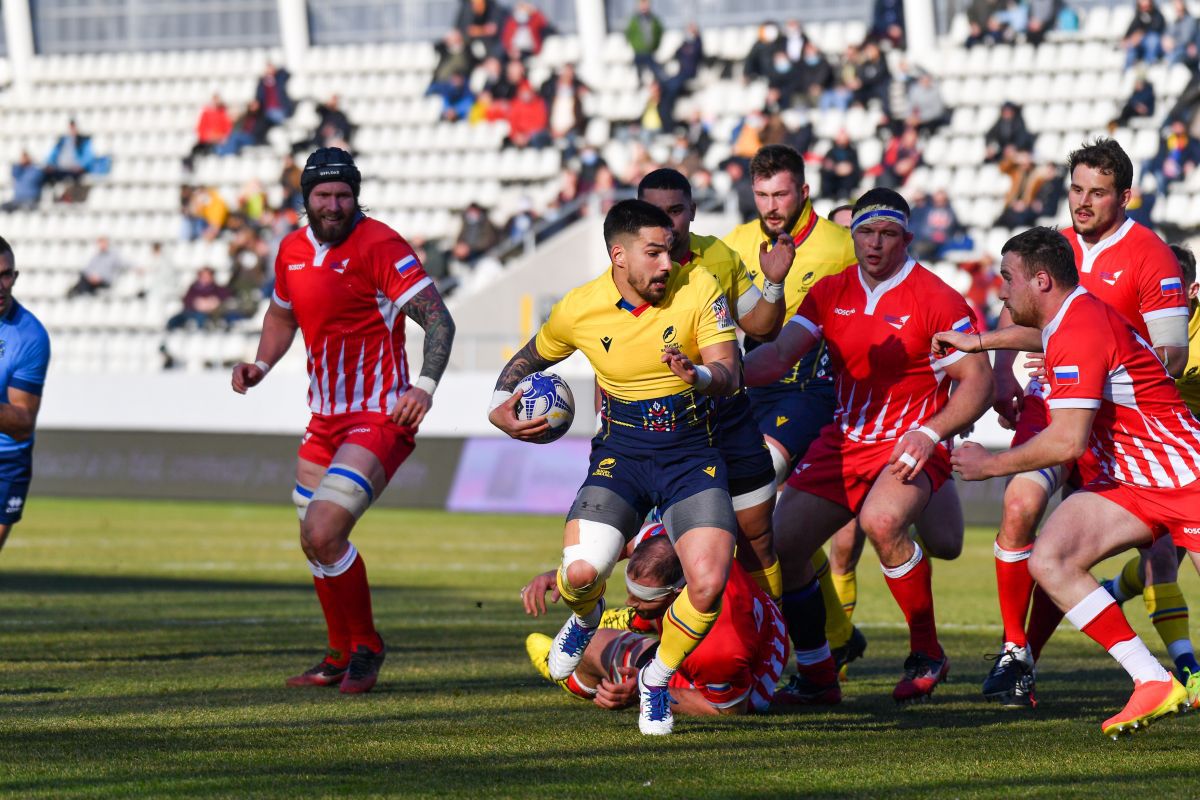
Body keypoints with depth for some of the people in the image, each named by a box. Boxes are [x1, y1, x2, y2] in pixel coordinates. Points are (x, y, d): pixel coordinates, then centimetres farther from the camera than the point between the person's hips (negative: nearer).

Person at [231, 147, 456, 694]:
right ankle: (342, 657, 33)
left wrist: (424, 386, -31)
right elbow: (282, 314, 28)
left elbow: (438, 320, -18)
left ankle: (366, 647, 2)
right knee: (314, 542, 15)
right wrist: (261, 366, 10)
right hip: (325, 421, 8)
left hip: (379, 419, -8)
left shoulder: (379, 246, -15)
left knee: (324, 533, -18)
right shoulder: (292, 251, 8)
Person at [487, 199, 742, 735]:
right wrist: (499, 408, -1)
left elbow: (730, 374, -15)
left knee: (708, 583, -19)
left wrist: (698, 374, -37)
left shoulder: (698, 289, -9)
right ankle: (586, 616, 18)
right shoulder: (580, 310, -6)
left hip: (691, 454, 0)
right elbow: (532, 357, 15)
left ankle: (657, 679, 11)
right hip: (620, 454, 0)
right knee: (582, 570, -23)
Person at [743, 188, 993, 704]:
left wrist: (929, 434, -23)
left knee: (881, 521, -35)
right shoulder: (831, 293, 5)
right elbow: (779, 355, -2)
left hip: (910, 448, -6)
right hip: (843, 442, 6)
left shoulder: (936, 300, -10)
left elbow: (977, 380, -10)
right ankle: (816, 676, 13)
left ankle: (927, 654, -16)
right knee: (781, 543, -5)